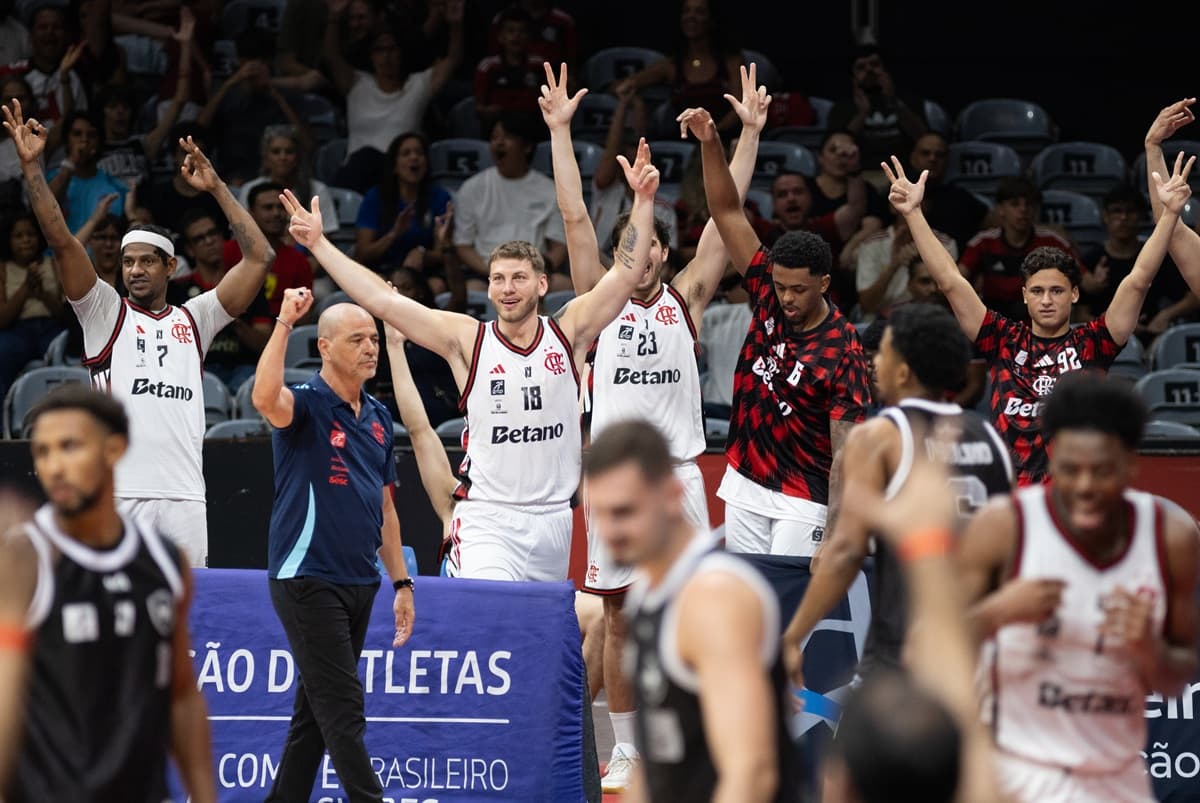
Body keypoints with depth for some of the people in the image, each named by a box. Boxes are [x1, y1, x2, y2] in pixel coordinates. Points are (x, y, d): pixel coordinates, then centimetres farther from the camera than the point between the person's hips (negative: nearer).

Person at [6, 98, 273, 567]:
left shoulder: (194, 320, 18)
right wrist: (31, 166, -5)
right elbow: (61, 242, 2)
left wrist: (217, 189, 14)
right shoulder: (106, 314, 12)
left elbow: (259, 257, 15)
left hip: (184, 497, 2)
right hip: (118, 495, -2)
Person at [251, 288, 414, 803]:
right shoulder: (306, 404, -8)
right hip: (308, 581, -8)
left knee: (316, 711, 12)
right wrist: (285, 321, -32)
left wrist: (401, 582, 15)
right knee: (343, 709, -9)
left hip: (359, 585, 8)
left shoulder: (378, 418, 14)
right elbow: (265, 398, -34)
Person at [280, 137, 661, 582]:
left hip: (553, 518, 3)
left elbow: (626, 274, 1)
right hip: (487, 519, -3)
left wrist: (643, 201, -7)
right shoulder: (467, 339, -1)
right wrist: (319, 245, -7)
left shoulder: (567, 332, 3)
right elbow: (382, 299, -4)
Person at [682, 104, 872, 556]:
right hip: (745, 485, 6)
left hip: (802, 501, -6)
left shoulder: (842, 352, -17)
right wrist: (710, 144, -13)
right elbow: (727, 212, -1)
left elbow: (846, 451, -19)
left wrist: (835, 532, -27)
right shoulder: (769, 294, -2)